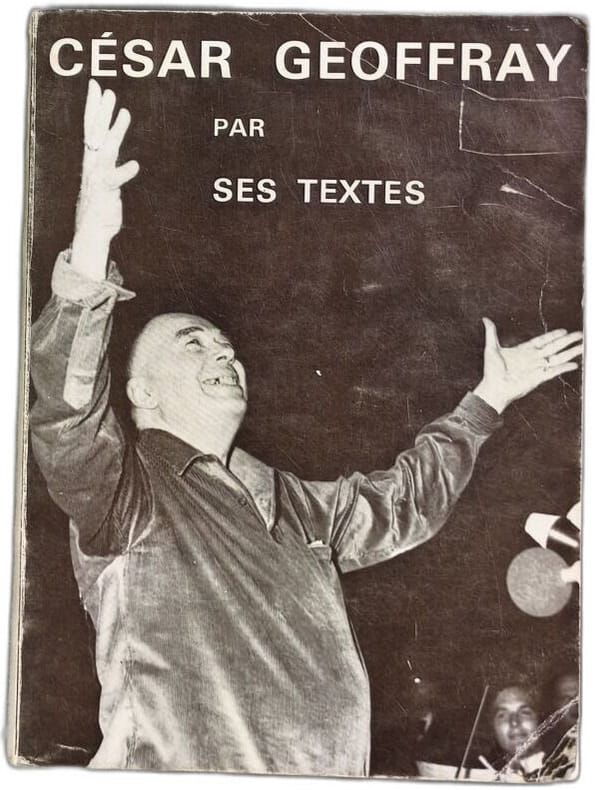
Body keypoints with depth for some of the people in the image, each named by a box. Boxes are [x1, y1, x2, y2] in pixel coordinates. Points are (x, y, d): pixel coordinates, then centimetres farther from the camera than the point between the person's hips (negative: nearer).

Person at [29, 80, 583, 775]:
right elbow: (68, 415, -24)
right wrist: (91, 249, -37)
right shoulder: (123, 489, -4)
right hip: (192, 766, -5)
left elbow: (403, 500, 27)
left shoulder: (289, 502, 15)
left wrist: (486, 399, 28)